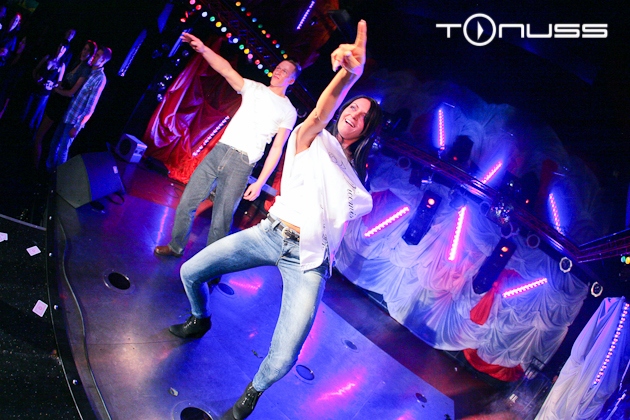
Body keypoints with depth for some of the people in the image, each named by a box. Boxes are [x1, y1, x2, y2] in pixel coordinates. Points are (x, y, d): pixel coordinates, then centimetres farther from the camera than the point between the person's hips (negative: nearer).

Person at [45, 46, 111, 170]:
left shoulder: (100, 78, -16)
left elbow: (90, 106, -18)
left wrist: (77, 126, -19)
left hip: (75, 119, -7)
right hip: (67, 114, 7)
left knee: (62, 150, 2)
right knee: (54, 143, 16)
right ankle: (48, 169, 34)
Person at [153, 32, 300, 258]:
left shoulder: (288, 111, 3)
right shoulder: (254, 88, 12)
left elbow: (277, 149, -2)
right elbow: (227, 70, -3)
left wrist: (260, 182, -9)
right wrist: (203, 49, -21)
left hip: (242, 163, -4)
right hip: (219, 150, 4)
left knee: (221, 219, -3)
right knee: (187, 202, 5)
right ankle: (176, 247, 23)